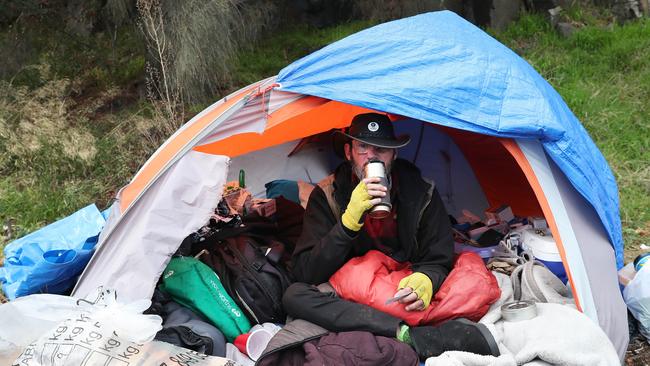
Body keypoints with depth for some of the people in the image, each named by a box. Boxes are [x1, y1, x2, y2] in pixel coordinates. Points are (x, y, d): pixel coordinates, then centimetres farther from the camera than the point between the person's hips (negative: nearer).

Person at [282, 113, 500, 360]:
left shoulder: (422, 193, -3)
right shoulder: (326, 195, -6)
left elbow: (438, 263, 2)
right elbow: (306, 272, -15)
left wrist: (425, 280, -25)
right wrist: (350, 218, -28)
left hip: (404, 300, 0)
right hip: (349, 301, 0)